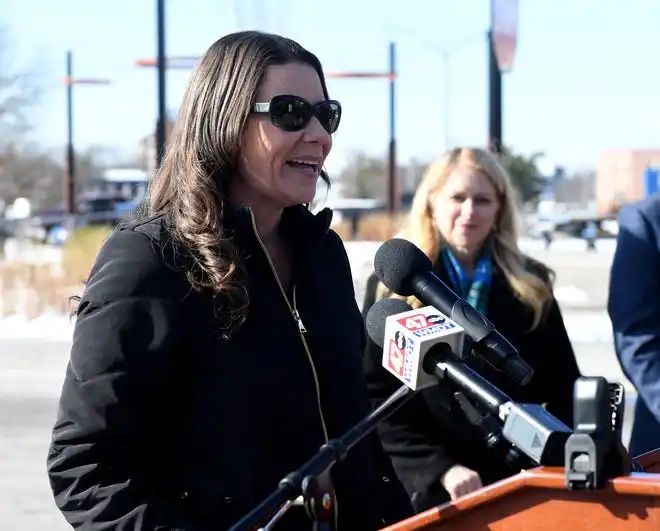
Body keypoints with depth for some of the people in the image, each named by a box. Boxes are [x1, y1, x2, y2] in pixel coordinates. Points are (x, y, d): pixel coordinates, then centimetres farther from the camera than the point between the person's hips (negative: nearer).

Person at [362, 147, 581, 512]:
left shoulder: (532, 286, 8)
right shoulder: (393, 288, 0)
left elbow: (563, 389, 11)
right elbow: (376, 397, -5)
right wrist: (441, 468, -15)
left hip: (518, 483, 2)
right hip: (426, 489, -2)